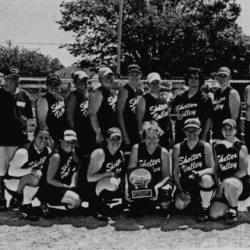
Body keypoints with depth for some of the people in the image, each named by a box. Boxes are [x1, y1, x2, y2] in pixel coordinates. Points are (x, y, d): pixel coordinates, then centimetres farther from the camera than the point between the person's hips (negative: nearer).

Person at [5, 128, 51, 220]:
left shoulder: (47, 150, -6)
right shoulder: (24, 151, -29)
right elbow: (11, 171, -29)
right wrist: (31, 170, -34)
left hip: (28, 180, 8)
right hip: (13, 181, -8)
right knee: (33, 180, -34)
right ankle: (24, 210, -16)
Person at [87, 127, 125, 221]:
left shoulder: (120, 153, 3)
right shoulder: (99, 153, -19)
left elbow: (121, 174, 15)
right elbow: (90, 178, -23)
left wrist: (120, 180, -6)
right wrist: (110, 173, -27)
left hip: (109, 189, 8)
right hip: (94, 190, -8)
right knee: (112, 182, -35)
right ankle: (96, 205, -12)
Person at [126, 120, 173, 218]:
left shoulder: (163, 152, -15)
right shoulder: (137, 148, -13)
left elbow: (166, 175, -13)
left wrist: (156, 187, -33)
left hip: (160, 182, -1)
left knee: (165, 191, -37)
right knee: (134, 213, -15)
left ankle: (164, 208, 2)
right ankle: (148, 205, 23)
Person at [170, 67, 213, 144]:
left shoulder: (204, 98, 1)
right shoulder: (179, 97, 12)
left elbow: (208, 120, -3)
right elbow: (171, 115, 18)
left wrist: (204, 138, -11)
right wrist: (177, 117, -5)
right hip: (180, 137, 4)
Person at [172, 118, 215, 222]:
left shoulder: (206, 146, -8)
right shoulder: (177, 148, -6)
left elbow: (211, 169, -14)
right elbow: (175, 172, -5)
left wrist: (198, 173, -34)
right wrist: (181, 191, -12)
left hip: (201, 183, -1)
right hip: (185, 184, 2)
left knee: (206, 178, -36)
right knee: (179, 205, -22)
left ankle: (204, 209, -13)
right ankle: (193, 204, 16)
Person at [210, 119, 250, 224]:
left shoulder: (241, 148, -7)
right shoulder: (217, 147, 5)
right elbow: (216, 170, 6)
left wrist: (224, 182, -21)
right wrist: (219, 187, -7)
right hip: (224, 188, 4)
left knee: (228, 183, -40)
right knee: (214, 214, -13)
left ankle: (233, 211, -13)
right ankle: (231, 204, 21)